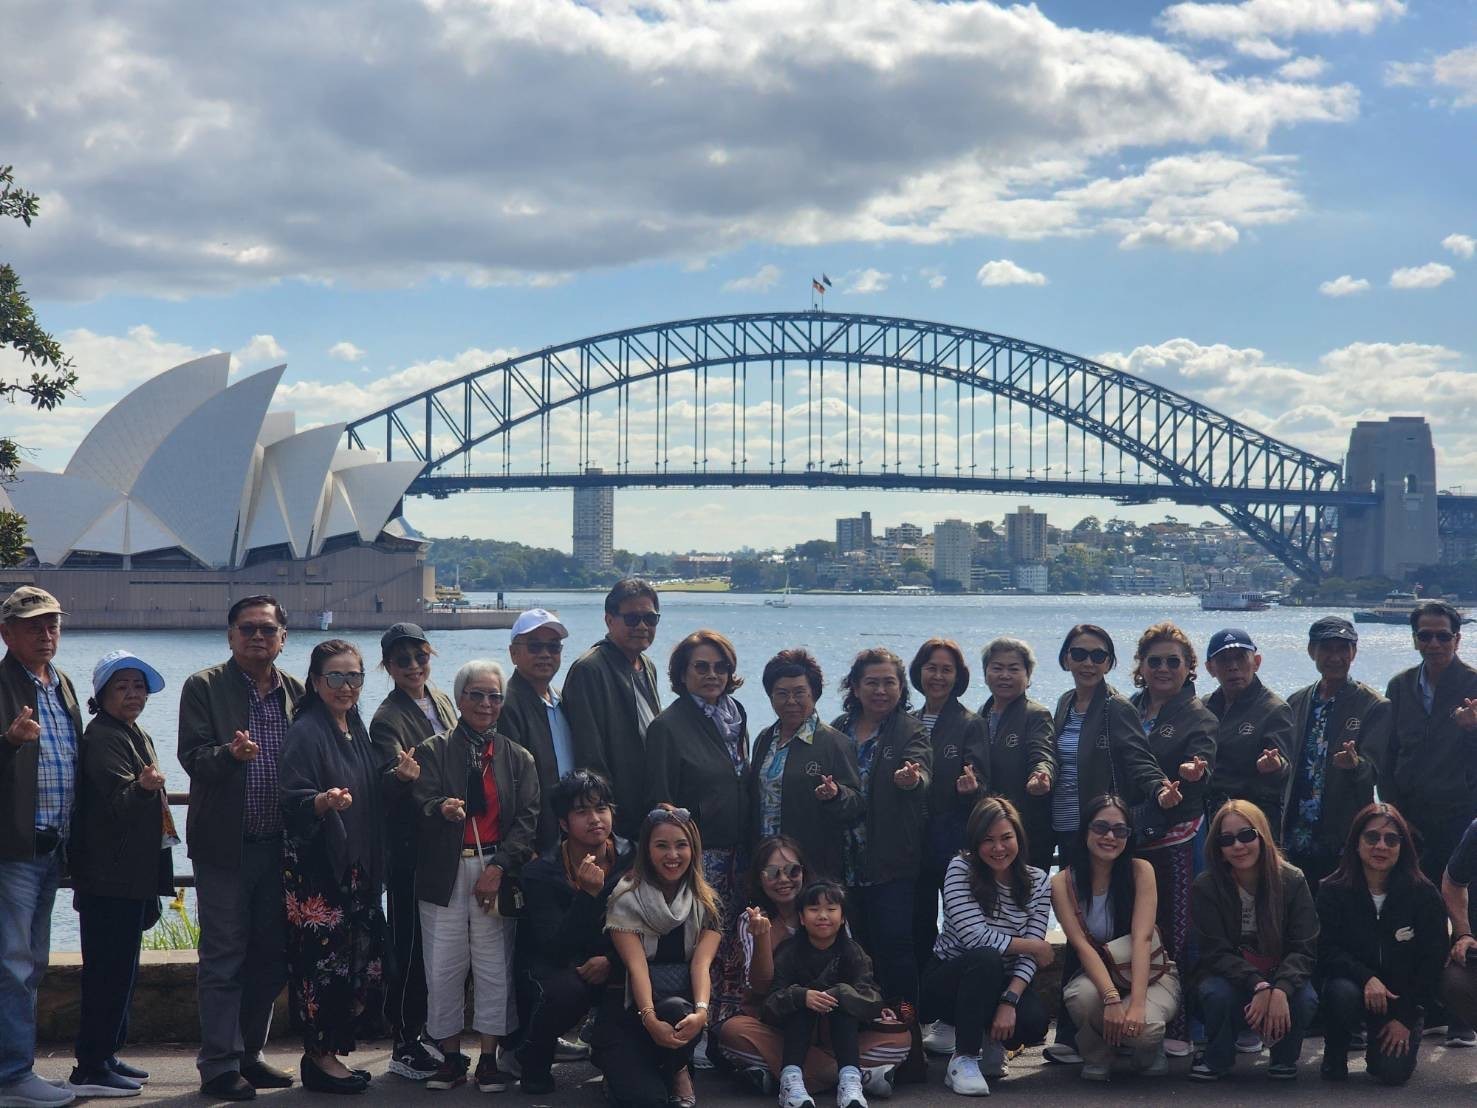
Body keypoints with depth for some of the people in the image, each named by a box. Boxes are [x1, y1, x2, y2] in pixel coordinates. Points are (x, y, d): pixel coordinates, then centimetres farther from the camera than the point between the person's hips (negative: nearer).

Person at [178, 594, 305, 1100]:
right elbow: (193, 756, -13)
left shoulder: (297, 692, 10)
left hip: (278, 844, 5)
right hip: (224, 845, -4)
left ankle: (248, 1054, 22)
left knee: (271, 955, 10)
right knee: (223, 958, -1)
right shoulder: (203, 687, -2)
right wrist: (230, 754, -31)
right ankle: (219, 1067, 6)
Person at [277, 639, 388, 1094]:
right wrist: (325, 801, -35)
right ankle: (319, 1059, 3)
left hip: (355, 865, 8)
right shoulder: (305, 732, -11)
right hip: (315, 867, -8)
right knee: (323, 956, -6)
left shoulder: (355, 728, 13)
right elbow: (292, 801, -17)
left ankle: (330, 1051, 17)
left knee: (356, 958, 7)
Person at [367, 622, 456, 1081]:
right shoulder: (388, 717, -13)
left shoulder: (441, 701, 9)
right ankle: (404, 1046, 3)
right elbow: (388, 779, -26)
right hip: (410, 846, -7)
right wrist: (403, 775, -47)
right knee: (411, 945, -4)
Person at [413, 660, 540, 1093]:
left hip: (497, 873, 1)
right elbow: (420, 807, -6)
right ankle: (451, 1057, 10)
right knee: (443, 968, -1)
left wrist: (499, 868, -8)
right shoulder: (433, 752, 7)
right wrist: (442, 809, -30)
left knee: (495, 967, -1)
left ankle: (490, 1058, 8)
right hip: (444, 874, -1)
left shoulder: (518, 758, 11)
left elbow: (528, 820, 4)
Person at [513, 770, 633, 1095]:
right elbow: (556, 948, -25)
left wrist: (611, 959, -20)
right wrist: (588, 894, -37)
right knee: (565, 989, -37)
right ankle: (533, 1058, -6)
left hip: (607, 967, 3)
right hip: (550, 967, -3)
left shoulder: (629, 859, -7)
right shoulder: (540, 873, -16)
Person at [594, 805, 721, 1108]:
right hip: (627, 1010, -3)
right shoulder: (627, 899, -7)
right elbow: (635, 965, -19)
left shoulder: (706, 903, 2)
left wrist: (701, 1011, -34)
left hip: (683, 1003, 3)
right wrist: (649, 1019, -36)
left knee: (675, 1008, -36)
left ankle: (677, 1068, -3)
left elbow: (702, 962, -13)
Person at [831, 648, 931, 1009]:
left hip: (893, 861, -4)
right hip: (846, 860, 4)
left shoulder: (911, 732, -3)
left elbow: (921, 770, -22)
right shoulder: (838, 730, 9)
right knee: (858, 945, 10)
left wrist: (913, 779, -45)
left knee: (894, 945, -7)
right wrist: (826, 792, -9)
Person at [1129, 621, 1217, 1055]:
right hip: (1131, 837, 4)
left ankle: (1177, 1029, 4)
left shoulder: (1197, 716, 0)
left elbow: (1203, 762, -17)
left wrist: (1194, 771, -39)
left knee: (1176, 934, -2)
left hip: (1176, 840, -4)